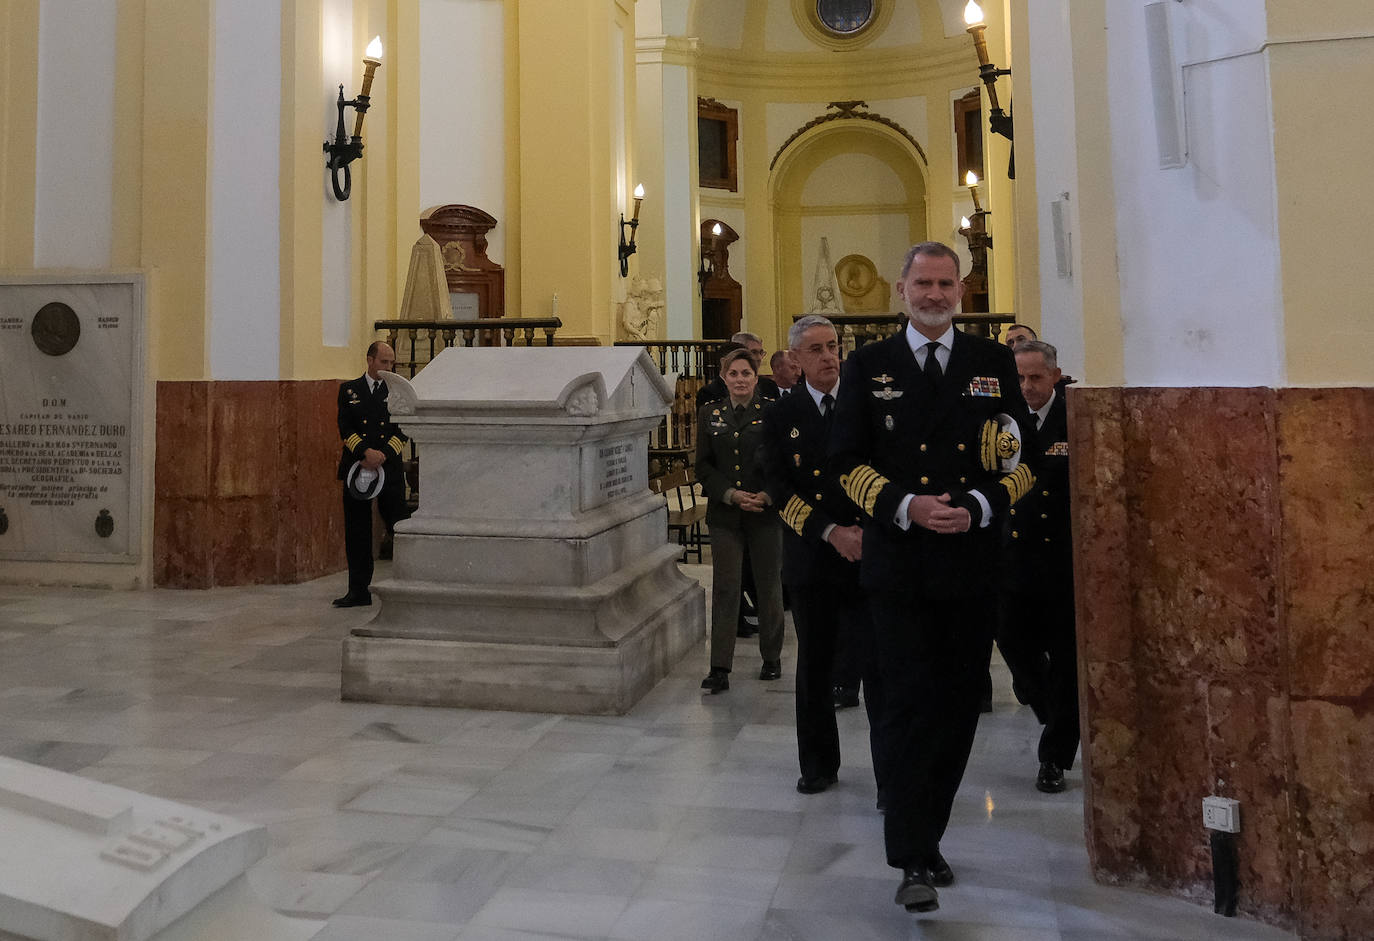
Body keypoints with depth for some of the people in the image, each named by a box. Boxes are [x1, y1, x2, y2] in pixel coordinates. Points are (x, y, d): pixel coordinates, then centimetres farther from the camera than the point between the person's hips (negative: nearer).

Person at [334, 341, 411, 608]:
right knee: (356, 533, 5)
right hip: (356, 468, 1)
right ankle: (359, 591, 14)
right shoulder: (349, 390, 10)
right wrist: (365, 452, -14)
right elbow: (345, 428, 1)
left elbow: (403, 430, 1)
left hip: (389, 468, -1)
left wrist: (383, 454, -13)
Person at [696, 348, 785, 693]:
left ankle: (772, 658, 25)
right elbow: (703, 466, 4)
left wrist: (767, 496, -15)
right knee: (724, 589, -1)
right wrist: (732, 495, -10)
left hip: (766, 513, -1)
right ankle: (719, 669, 1)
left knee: (768, 586, 9)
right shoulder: (710, 415, 7)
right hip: (724, 515, 1)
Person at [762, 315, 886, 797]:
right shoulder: (780, 415, 4)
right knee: (814, 665, 12)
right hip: (812, 558, 2)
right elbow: (780, 490, -3)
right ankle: (818, 764, 29)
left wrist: (870, 529, -13)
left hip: (871, 554, -1)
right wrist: (832, 532, -14)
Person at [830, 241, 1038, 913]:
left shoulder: (994, 363, 8)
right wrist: (906, 506, -14)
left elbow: (1024, 460, 6)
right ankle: (914, 860, 3)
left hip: (972, 565, 2)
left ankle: (926, 836, 28)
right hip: (898, 566, -2)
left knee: (958, 706, 10)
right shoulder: (868, 366, 5)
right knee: (909, 706, -4)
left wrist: (977, 508, -12)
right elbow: (847, 461, 1)